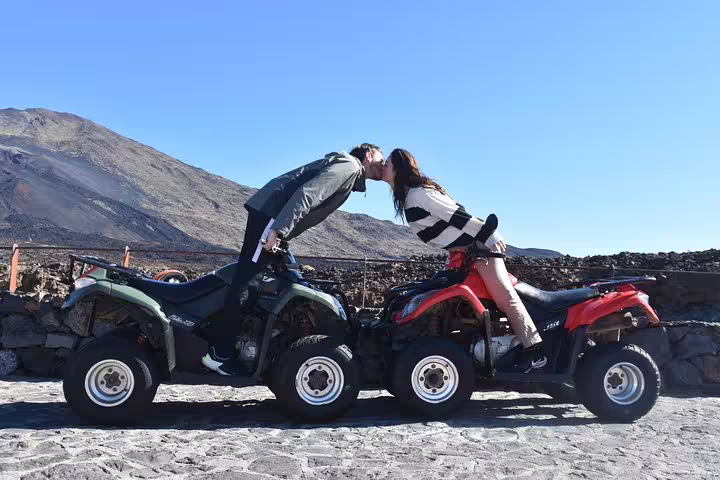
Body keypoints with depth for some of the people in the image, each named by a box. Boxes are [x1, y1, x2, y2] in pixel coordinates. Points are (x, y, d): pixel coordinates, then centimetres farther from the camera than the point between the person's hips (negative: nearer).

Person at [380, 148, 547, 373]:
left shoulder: (417, 193, -17)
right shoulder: (408, 195, 13)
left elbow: (456, 215, -21)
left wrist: (489, 237, -22)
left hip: (479, 244, -10)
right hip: (467, 249, 10)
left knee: (504, 296, -10)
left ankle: (535, 351, -5)